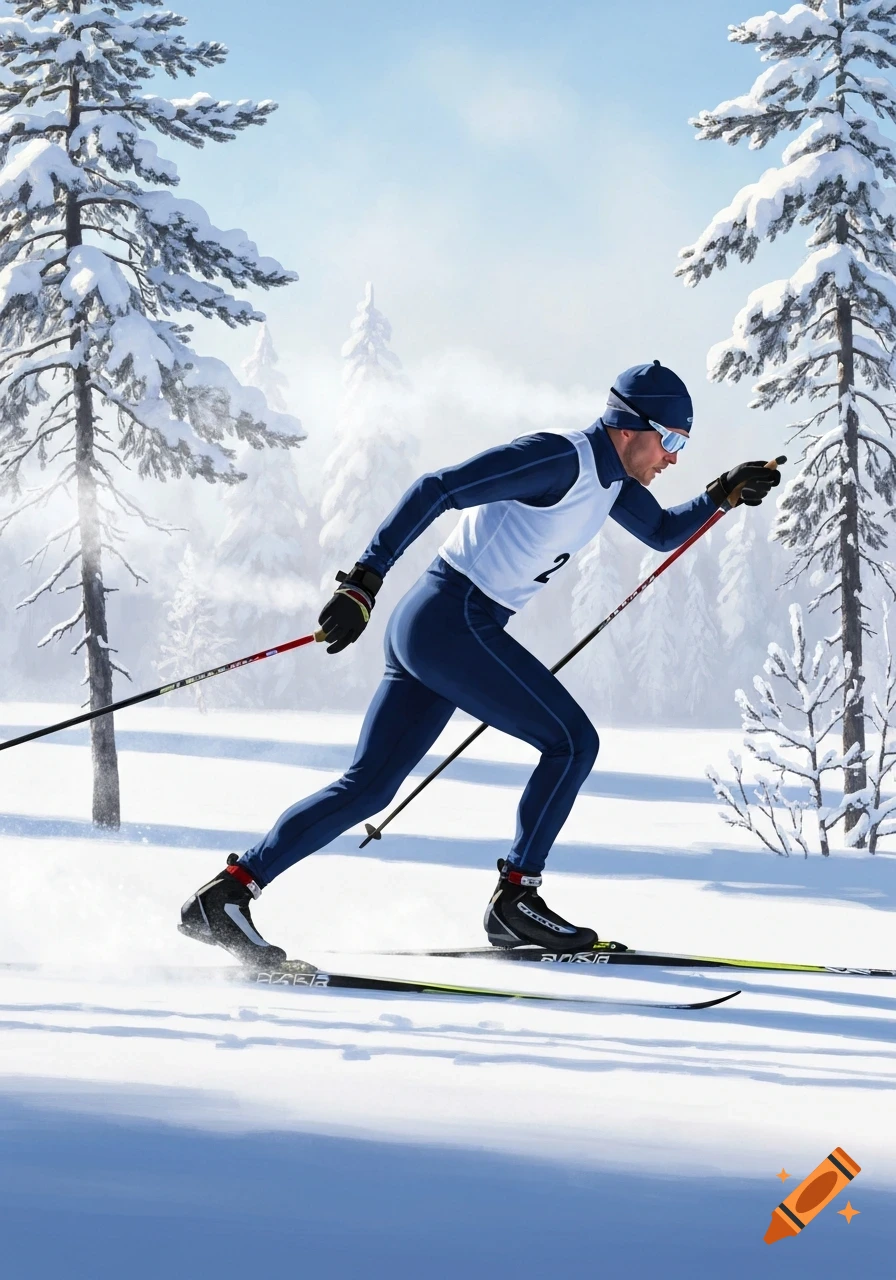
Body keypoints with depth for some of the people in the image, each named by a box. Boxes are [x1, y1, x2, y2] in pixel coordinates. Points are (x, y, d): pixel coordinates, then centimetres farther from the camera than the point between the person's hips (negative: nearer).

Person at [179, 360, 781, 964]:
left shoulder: (610, 475, 13)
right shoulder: (561, 458, -16)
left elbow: (663, 531, 33)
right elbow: (436, 490, -22)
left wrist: (722, 494, 15)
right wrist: (365, 580, -27)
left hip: (428, 628, 10)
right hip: (454, 622, -10)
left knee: (368, 786, 7)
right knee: (573, 740, -4)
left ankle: (227, 893, 6)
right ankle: (517, 896, 2)